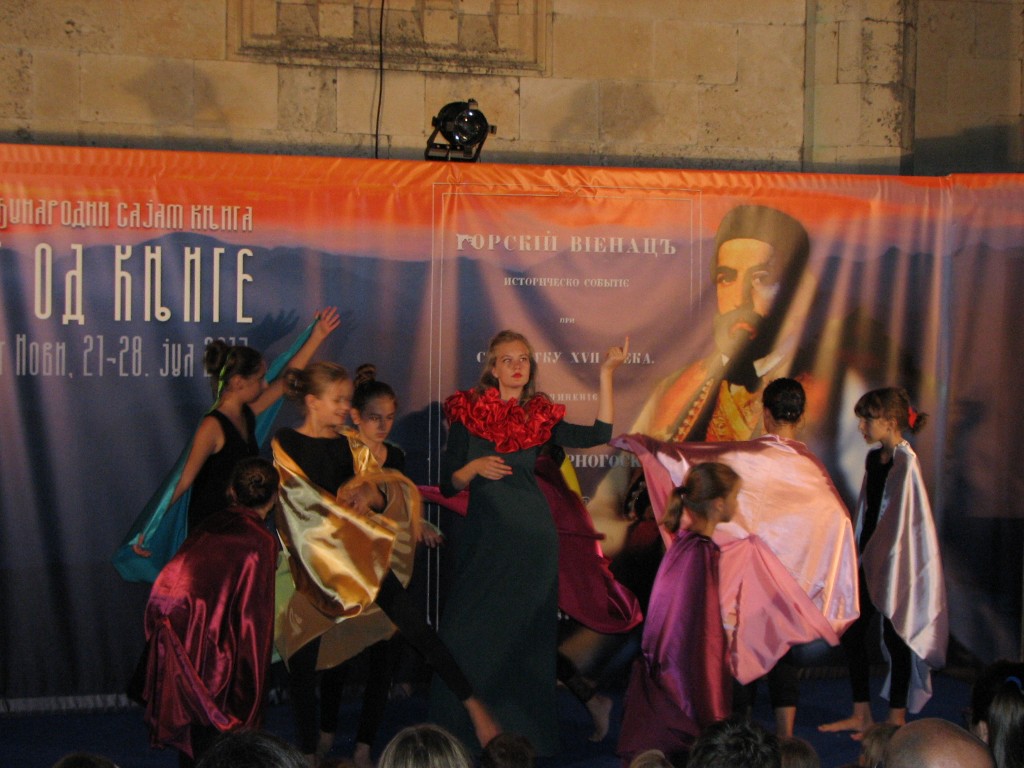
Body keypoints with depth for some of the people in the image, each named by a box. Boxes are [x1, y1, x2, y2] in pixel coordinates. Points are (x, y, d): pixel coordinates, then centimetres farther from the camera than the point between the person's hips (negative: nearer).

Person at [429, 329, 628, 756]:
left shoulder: (540, 417, 6)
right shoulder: (468, 413, 4)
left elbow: (599, 434, -7)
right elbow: (448, 484, 6)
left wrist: (606, 373, -7)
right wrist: (474, 467, -14)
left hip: (531, 538, 0)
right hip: (483, 535, 0)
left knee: (527, 634, 2)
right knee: (469, 635, -2)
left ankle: (524, 733, 10)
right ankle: (463, 734, 8)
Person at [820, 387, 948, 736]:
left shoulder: (905, 462, -16)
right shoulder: (874, 458, 9)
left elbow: (906, 519, -17)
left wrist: (891, 566, -16)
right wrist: (859, 554, 14)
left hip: (895, 563, -9)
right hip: (870, 557, 9)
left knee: (895, 636, 1)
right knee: (851, 632, 10)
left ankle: (897, 718, 12)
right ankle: (861, 714, 20)